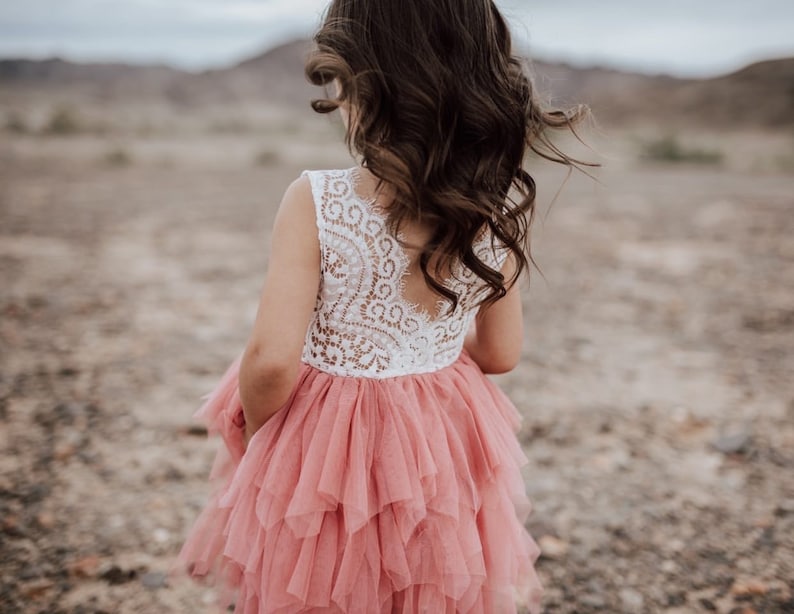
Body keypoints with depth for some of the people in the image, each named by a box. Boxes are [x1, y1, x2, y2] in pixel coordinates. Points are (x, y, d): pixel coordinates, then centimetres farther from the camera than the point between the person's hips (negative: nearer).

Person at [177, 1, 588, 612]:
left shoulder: (316, 202, -23)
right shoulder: (497, 210, -11)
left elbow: (271, 363, -25)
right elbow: (501, 354, 0)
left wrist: (250, 429, -3)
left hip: (324, 445, -3)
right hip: (443, 448, 4)